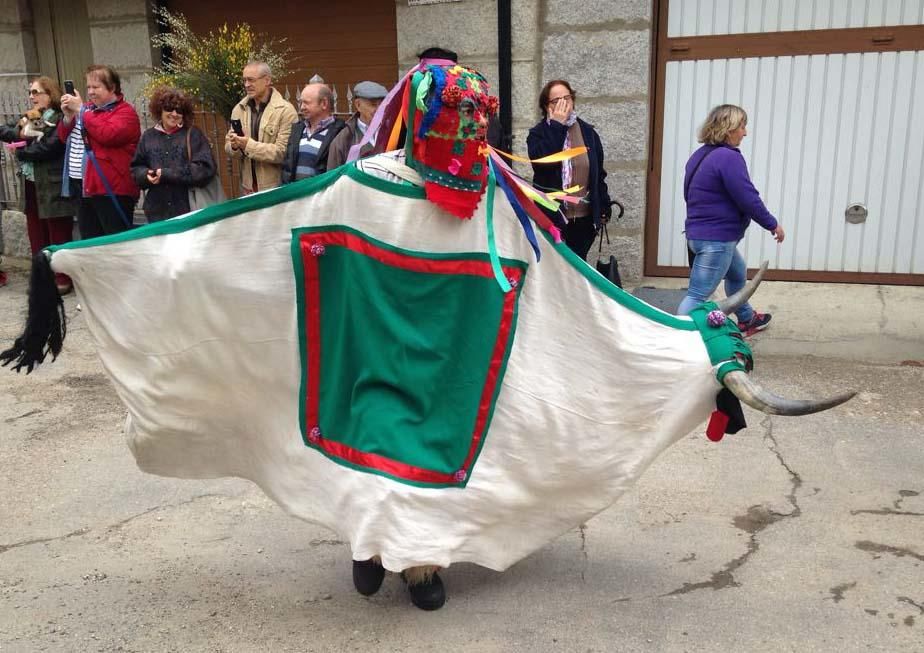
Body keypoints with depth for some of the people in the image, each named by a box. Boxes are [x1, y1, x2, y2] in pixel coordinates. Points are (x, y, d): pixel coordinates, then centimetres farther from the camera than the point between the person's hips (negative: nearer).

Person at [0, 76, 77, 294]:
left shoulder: (60, 120, -9)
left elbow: (47, 148, -18)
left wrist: (20, 151, -7)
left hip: (53, 188, -8)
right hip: (32, 186, 8)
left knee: (58, 237, 1)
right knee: (37, 236, 12)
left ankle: (63, 279, 9)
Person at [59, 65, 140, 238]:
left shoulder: (125, 111, -3)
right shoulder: (88, 109, 16)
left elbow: (108, 135, -20)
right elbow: (64, 137, 17)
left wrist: (81, 111, -13)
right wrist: (68, 116, -2)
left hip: (113, 190, -7)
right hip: (85, 189, 7)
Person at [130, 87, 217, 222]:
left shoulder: (193, 134, 0)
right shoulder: (148, 136, 12)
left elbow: (205, 168, -11)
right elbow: (136, 168, 19)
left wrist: (167, 174, -14)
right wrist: (146, 175, -7)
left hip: (189, 209, -3)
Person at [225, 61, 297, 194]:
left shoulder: (285, 110, -10)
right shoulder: (238, 109, 8)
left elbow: (284, 152, -17)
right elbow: (230, 148, 14)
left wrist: (249, 145, -20)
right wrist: (234, 146, -10)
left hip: (276, 188, -5)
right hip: (248, 187, 5)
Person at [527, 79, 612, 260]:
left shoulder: (588, 132, 7)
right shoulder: (538, 133, -4)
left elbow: (599, 173, 11)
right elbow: (543, 161, -25)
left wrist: (604, 206, 8)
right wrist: (556, 125, -18)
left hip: (584, 217, 3)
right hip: (551, 216, -3)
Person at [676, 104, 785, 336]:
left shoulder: (700, 155, 10)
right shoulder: (729, 157, -19)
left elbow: (691, 194, 18)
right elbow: (748, 199, -20)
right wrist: (772, 224, -7)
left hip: (699, 234, 11)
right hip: (716, 240, -11)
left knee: (738, 274, 31)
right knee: (698, 296, -10)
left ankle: (746, 319, 50)